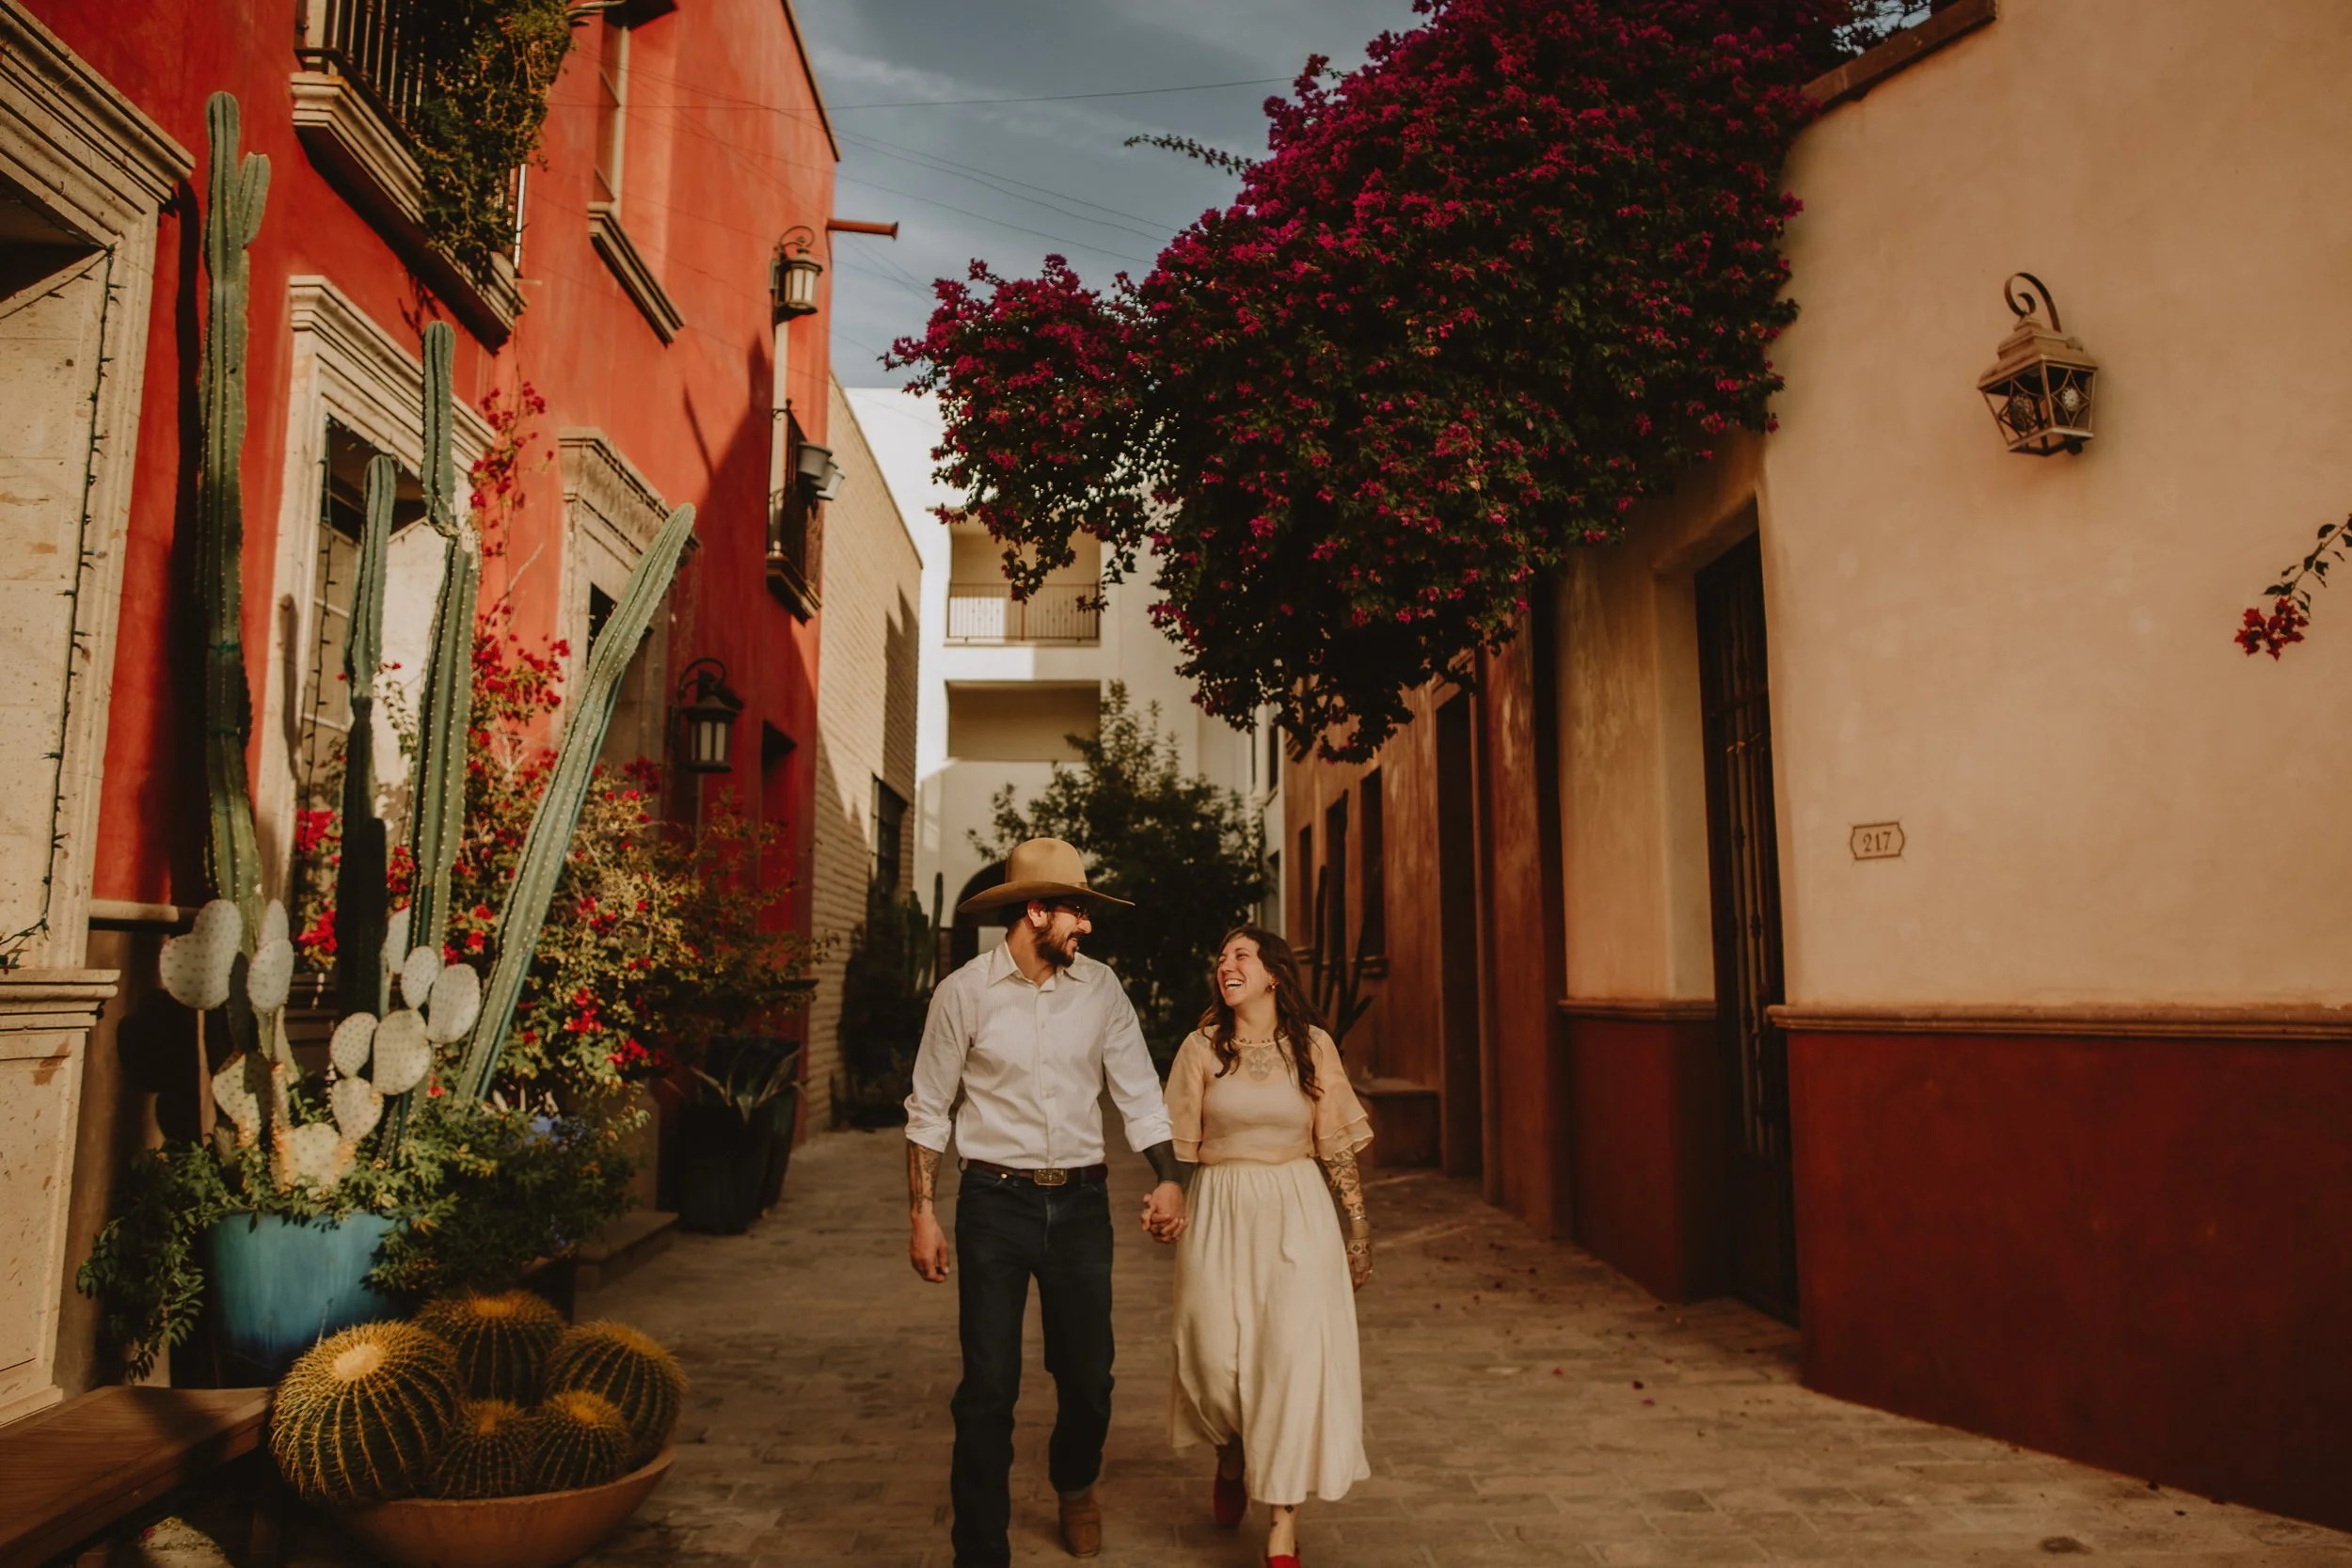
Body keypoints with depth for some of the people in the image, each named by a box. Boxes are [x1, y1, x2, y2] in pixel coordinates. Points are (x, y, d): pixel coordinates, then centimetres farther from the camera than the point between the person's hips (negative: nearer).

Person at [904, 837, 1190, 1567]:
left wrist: (1169, 1178, -10)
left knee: (1088, 1377, 14)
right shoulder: (965, 991, -7)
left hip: (1081, 1203, 3)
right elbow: (928, 1111, -1)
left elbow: (1138, 1091, 2)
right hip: (995, 1204, -3)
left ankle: (1075, 1487, 46)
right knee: (988, 1388, 0)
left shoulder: (1100, 987, 0)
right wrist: (923, 1214, -3)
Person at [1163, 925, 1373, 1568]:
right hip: (1220, 1216, 1)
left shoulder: (1313, 1046, 0)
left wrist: (1359, 1227, 6)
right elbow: (1180, 1143, 2)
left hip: (1296, 1214, -1)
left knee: (1293, 1357, -6)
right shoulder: (1202, 1047, 1)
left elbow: (1337, 1146, 5)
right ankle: (1231, 1459, 39)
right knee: (1217, 1357, 3)